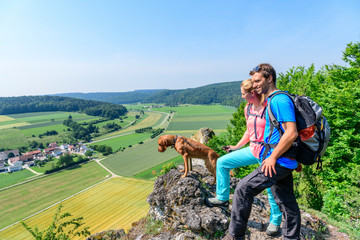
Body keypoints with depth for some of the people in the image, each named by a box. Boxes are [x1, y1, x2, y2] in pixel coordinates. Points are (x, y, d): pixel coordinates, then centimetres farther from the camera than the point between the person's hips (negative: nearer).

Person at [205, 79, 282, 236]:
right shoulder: (247, 109, 6)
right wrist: (237, 147, 19)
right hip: (252, 150, 7)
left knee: (271, 189, 4)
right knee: (222, 162, 4)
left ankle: (275, 221, 32)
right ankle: (222, 198, 19)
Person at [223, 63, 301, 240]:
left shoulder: (280, 100, -15)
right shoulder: (271, 101, 17)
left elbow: (292, 133, -23)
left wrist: (272, 157, -19)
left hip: (279, 161, -10)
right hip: (282, 162, 10)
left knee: (244, 188, -9)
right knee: (287, 202, 17)